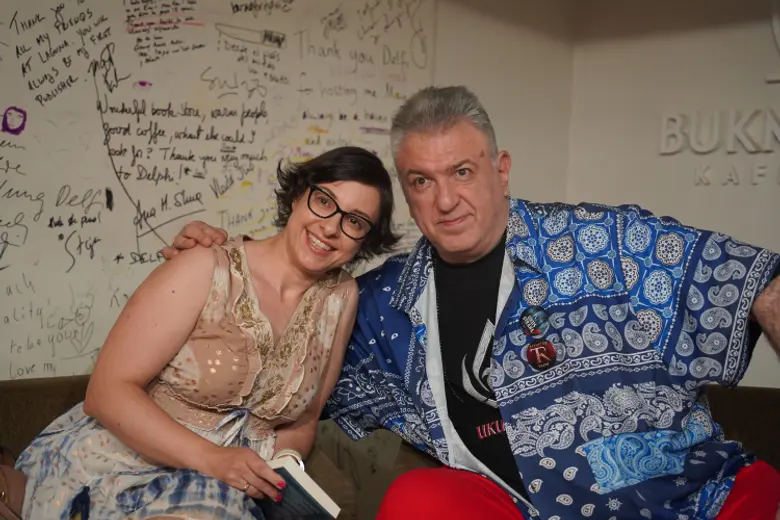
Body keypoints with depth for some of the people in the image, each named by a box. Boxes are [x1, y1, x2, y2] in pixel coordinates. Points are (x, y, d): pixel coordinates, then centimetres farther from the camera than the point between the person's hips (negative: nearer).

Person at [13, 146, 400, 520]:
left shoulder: (341, 298, 0)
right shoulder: (208, 272, -12)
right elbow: (108, 391, -13)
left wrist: (285, 459, -11)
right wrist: (211, 458, -22)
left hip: (224, 488, 4)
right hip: (123, 463, -4)